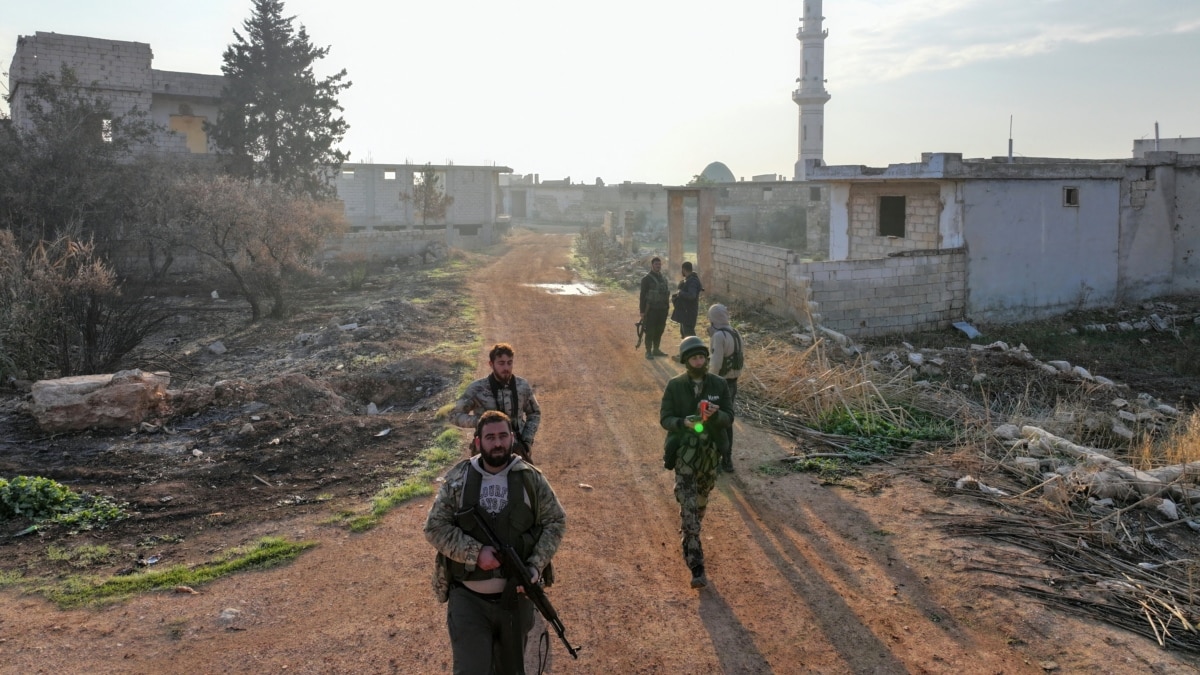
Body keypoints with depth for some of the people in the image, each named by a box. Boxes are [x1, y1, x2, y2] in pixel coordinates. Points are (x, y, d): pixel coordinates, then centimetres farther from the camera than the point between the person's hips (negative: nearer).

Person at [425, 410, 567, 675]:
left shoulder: (531, 478, -2)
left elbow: (555, 521, 3)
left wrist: (536, 566, -11)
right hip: (468, 598, -1)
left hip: (515, 596, 1)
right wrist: (476, 552, -19)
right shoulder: (458, 479, -3)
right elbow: (435, 527, -5)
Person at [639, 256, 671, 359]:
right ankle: (648, 352, 2)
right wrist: (642, 311, -12)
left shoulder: (663, 278, 13)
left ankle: (656, 350, 22)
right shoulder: (647, 279, -7)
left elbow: (667, 293, 19)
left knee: (659, 331, 11)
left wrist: (667, 306, 14)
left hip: (662, 310, 6)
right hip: (651, 309, -6)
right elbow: (643, 295, -9)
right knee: (650, 331, -4)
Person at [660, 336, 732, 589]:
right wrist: (684, 422, -27)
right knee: (688, 508, -9)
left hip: (710, 451, 3)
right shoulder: (675, 386, -6)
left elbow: (729, 418, -2)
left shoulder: (719, 385, -2)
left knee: (700, 504, 20)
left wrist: (715, 414, -25)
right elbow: (664, 419, -7)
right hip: (684, 452, -3)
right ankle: (697, 568, -9)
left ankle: (688, 543, 48)